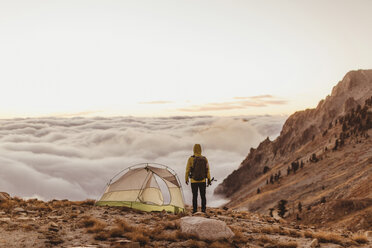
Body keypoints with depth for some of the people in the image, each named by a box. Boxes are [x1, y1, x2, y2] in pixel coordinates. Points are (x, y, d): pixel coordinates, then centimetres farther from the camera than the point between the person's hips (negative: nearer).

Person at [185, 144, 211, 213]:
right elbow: (207, 170, -4)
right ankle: (203, 210, 9)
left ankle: (195, 211, 5)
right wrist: (209, 179, 1)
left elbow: (187, 170, -5)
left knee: (194, 196, 6)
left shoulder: (191, 159, -10)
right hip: (203, 181, 2)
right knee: (203, 196, 9)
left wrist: (186, 179, 6)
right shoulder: (205, 159, -3)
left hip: (194, 181, -2)